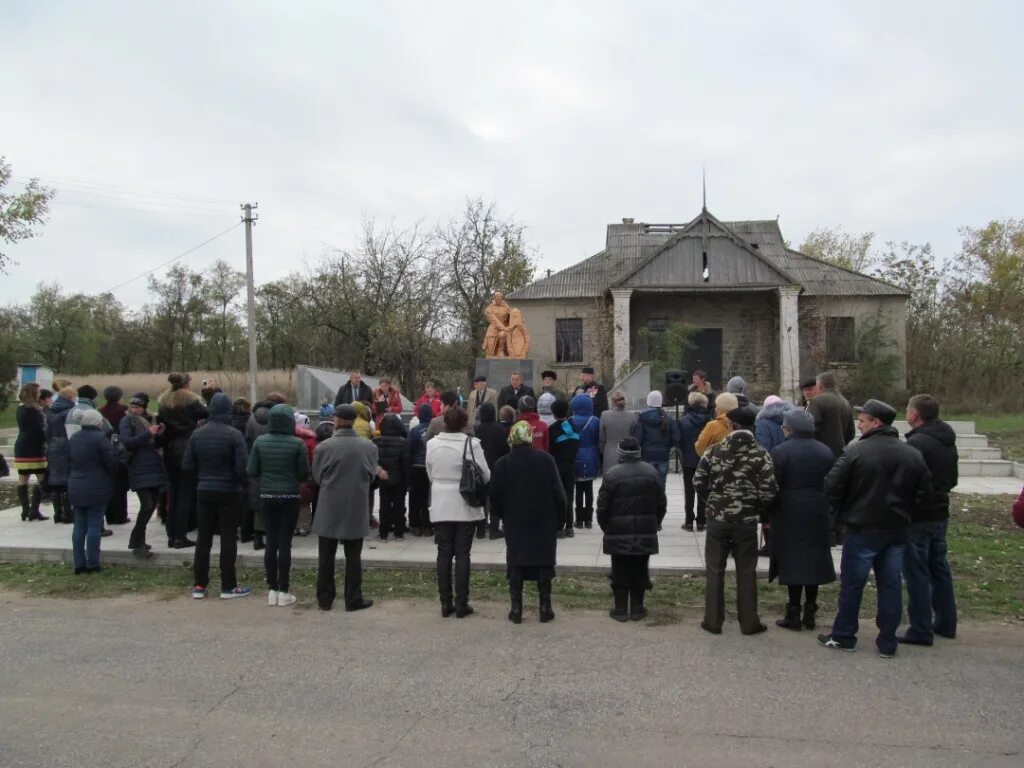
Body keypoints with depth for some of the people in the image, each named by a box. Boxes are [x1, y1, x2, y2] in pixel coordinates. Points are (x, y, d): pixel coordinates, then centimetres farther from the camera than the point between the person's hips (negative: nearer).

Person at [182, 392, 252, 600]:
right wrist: (241, 484, 2)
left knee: (203, 538, 11)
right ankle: (228, 586, 6)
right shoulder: (234, 435, -14)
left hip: (204, 491, 4)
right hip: (229, 492, -4)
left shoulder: (197, 434, 0)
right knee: (228, 539, 3)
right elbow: (242, 467, -17)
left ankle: (199, 585, 15)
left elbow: (187, 465, 0)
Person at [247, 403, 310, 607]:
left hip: (266, 497, 2)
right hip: (290, 497, -2)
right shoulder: (298, 443, -9)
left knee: (271, 542, 8)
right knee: (285, 543, 2)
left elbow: (251, 471, -1)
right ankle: (284, 592, 5)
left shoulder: (260, 442, -3)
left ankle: (272, 590, 13)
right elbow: (304, 473, -7)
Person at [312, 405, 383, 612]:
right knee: (353, 556, 9)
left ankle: (325, 598, 17)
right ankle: (353, 599, 11)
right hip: (356, 510, 1)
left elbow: (317, 477, -1)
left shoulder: (323, 447, -13)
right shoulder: (369, 447, -8)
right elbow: (372, 474, 2)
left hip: (329, 509, -1)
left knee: (326, 556, 10)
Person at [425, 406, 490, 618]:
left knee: (444, 553, 9)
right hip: (465, 506, -2)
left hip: (440, 506, 2)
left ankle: (446, 603, 12)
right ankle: (461, 604, 7)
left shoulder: (432, 444, -3)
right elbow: (485, 475, -8)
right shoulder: (472, 444, -13)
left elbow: (430, 474, 5)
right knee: (462, 554, 5)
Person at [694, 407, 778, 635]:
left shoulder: (715, 450, -4)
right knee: (746, 572, 11)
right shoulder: (761, 454, -8)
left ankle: (713, 621, 15)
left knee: (715, 570, 11)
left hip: (717, 519, 1)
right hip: (746, 521, -1)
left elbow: (699, 481, -2)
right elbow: (769, 491, -11)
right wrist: (757, 509, 8)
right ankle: (749, 623, 17)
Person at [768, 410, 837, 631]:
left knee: (793, 562, -1)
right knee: (814, 560, 10)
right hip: (818, 515, 5)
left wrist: (766, 515, -3)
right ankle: (810, 611, 16)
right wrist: (829, 511, 16)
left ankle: (794, 614, 2)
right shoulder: (825, 452, 7)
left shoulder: (780, 452, -9)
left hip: (790, 515, -4)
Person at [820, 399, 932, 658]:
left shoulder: (856, 451, -15)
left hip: (862, 529, -4)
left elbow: (832, 488, -14)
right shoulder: (913, 455, 1)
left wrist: (845, 512, 3)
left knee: (852, 583, 8)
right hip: (898, 530, 4)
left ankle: (843, 636, 18)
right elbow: (924, 495, 4)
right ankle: (887, 643, 16)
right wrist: (903, 514, 15)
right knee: (890, 585, 11)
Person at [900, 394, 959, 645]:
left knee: (917, 573, -2)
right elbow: (953, 479, 19)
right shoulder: (948, 441, 9)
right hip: (940, 514, 9)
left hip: (918, 517, -9)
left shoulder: (917, 443, -21)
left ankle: (921, 630, 2)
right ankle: (946, 623, 27)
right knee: (939, 568, 18)